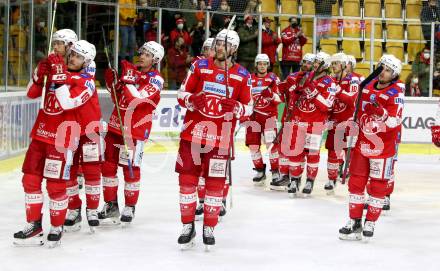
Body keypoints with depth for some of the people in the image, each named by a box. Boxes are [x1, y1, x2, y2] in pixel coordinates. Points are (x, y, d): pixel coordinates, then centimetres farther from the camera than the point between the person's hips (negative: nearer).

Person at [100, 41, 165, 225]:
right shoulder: (131, 71, 11)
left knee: (131, 169, -2)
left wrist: (128, 79, -24)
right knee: (108, 165, 8)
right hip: (116, 125, 7)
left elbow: (136, 99, -23)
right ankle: (111, 204, 20)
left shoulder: (156, 79, -9)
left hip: (136, 129, -7)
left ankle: (130, 207, 13)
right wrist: (112, 82, 3)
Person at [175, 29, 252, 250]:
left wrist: (235, 107, -17)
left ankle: (209, 228, 15)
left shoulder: (242, 75, 2)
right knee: (187, 178, 3)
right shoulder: (200, 66, 4)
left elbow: (248, 108, 5)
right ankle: (188, 226, 16)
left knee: (215, 182, 2)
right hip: (193, 131, 1)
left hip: (220, 137, -1)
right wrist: (192, 100, -16)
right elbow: (182, 94, 6)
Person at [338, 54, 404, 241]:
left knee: (378, 186, 2)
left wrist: (381, 112, -35)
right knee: (356, 182, 7)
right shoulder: (367, 86, 4)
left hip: (384, 147, -5)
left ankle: (370, 224, 11)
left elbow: (394, 122, -21)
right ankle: (354, 222, 16)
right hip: (362, 143, 5)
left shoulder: (396, 93, -12)